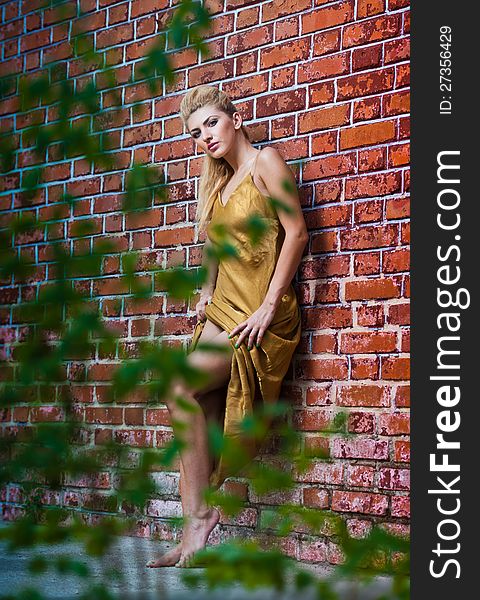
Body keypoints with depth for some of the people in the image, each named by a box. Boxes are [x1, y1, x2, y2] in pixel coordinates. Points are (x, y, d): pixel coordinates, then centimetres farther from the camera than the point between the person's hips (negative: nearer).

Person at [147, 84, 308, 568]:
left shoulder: (265, 161, -2)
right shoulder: (218, 182, 22)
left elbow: (296, 232, -10)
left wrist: (268, 306, -16)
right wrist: (207, 292, 13)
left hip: (260, 312, -7)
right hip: (222, 309, 7)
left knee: (181, 387, -22)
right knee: (201, 420, -6)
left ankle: (201, 514, -11)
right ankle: (192, 533, -7)